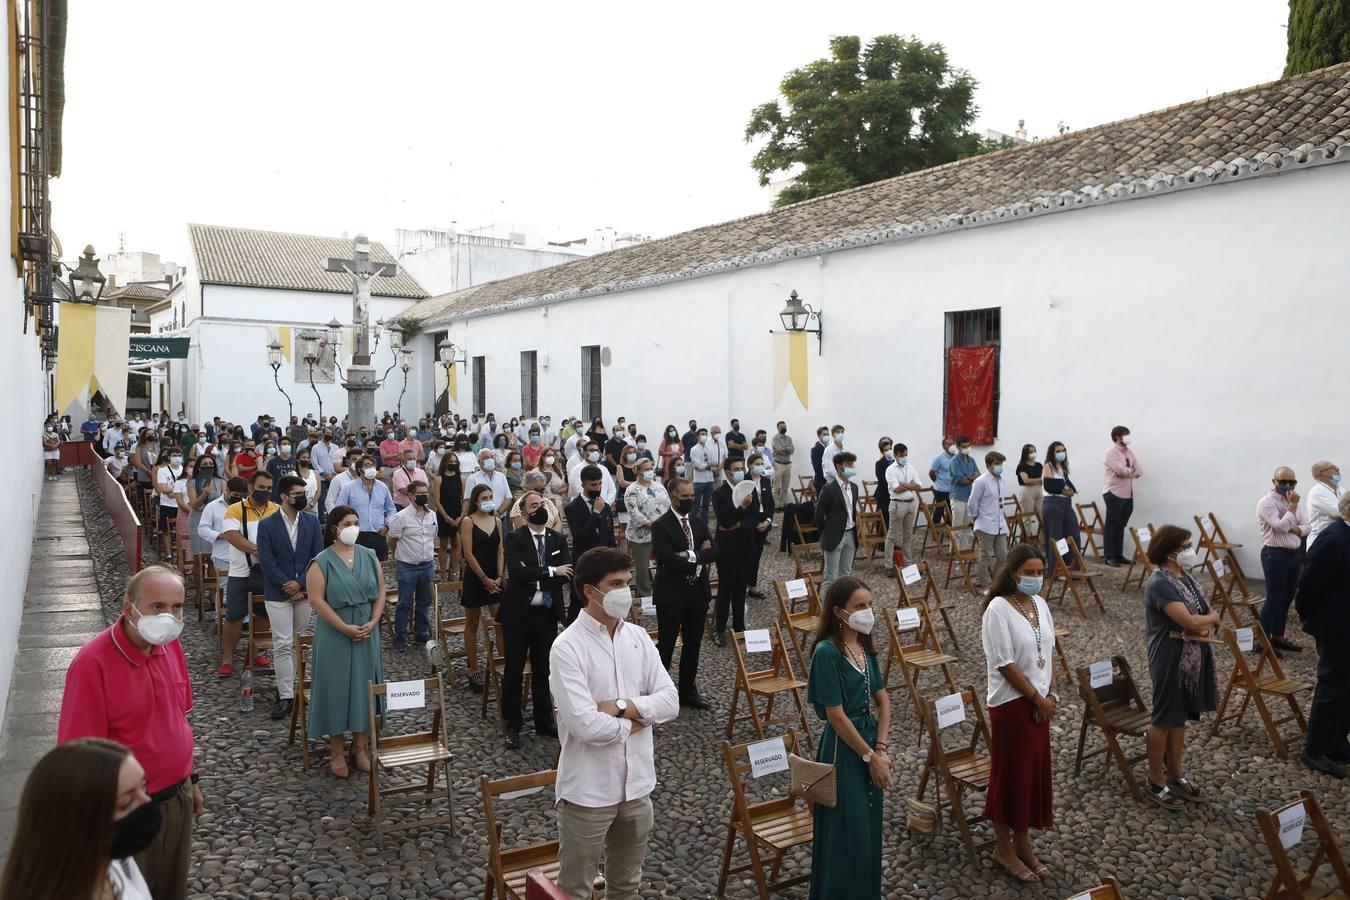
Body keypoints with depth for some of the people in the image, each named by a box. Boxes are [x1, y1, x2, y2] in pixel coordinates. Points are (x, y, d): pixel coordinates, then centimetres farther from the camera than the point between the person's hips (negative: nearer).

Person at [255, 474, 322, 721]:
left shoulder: (312, 522, 2)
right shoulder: (267, 524, -6)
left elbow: (317, 556, 0)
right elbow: (267, 562, -10)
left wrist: (300, 583, -11)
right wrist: (289, 587, -14)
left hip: (304, 591, 3)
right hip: (278, 593, -3)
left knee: (297, 643, 10)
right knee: (283, 645, -6)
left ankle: (287, 684, 24)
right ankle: (286, 696, -3)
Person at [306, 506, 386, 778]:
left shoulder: (369, 556, 4)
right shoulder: (322, 561, -9)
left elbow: (381, 591, 6)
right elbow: (316, 599, -14)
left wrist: (373, 622, -8)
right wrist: (345, 628, -17)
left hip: (367, 632, 4)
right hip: (335, 635, -4)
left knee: (364, 685, 8)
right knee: (337, 686, 2)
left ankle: (360, 747, 21)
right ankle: (336, 751, 14)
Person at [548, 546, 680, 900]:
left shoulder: (639, 637, 1)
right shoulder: (567, 647, -18)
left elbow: (670, 702, -3)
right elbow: (585, 725, -25)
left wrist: (620, 705, -17)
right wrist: (633, 723, -10)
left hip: (637, 784, 5)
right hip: (588, 790, -5)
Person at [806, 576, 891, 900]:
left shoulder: (865, 646, 4)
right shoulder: (827, 652, -20)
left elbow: (883, 699, 6)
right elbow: (836, 716, -19)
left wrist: (880, 748, -5)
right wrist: (870, 756, -14)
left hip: (870, 738, 7)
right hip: (843, 748, -7)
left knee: (869, 829, 18)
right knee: (846, 834, 4)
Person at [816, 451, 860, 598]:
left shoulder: (854, 487, 7)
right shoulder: (829, 488, -16)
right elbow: (819, 514, -10)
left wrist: (854, 528, 15)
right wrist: (826, 534, -2)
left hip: (850, 535, 7)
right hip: (835, 537, -7)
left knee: (846, 574, 14)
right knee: (831, 576, -2)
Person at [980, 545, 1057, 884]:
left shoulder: (1040, 604, 5)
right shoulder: (998, 609, -18)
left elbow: (1049, 651, 12)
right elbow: (1005, 663, -19)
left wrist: (1050, 694, 2)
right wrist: (1037, 698, -14)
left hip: (1039, 702, 7)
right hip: (1011, 703, -7)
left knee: (1035, 771, 14)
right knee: (1011, 774, 4)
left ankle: (1022, 843, 30)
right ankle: (1004, 850, 20)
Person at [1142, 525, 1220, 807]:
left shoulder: (1186, 577, 7)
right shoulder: (1160, 584, -21)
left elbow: (1209, 614, 9)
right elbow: (1190, 621, -27)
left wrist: (1204, 627, -14)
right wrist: (1211, 618, -6)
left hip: (1192, 658, 8)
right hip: (1170, 660, -8)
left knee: (1180, 717, 17)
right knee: (1164, 719, 3)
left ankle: (1175, 775, 30)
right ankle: (1157, 782, 16)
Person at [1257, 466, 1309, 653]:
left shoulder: (1293, 501, 13)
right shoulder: (1266, 502, -11)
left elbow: (1306, 528, 6)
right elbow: (1281, 527, -22)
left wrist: (1291, 528, -15)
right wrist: (1292, 506, -13)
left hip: (1295, 554, 8)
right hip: (1275, 555, -8)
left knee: (1287, 598, 12)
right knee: (1274, 599, -5)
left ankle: (1278, 637, 22)